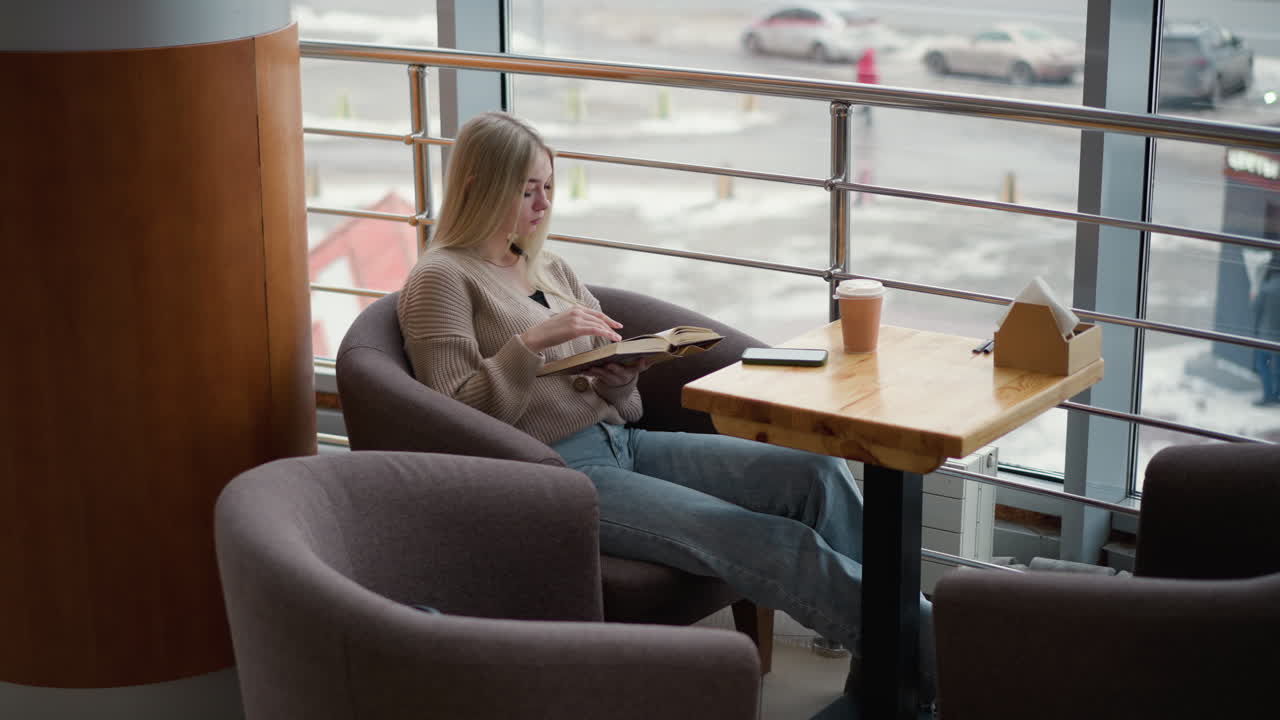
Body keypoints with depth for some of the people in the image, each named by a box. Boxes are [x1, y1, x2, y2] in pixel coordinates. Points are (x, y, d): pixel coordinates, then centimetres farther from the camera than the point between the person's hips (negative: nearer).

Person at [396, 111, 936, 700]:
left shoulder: (550, 268, 20)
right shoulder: (440, 280, -1)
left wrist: (622, 376, -4)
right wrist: (533, 341, -19)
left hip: (619, 441, 8)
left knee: (815, 474, -14)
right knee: (765, 540, -25)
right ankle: (930, 655, -23)